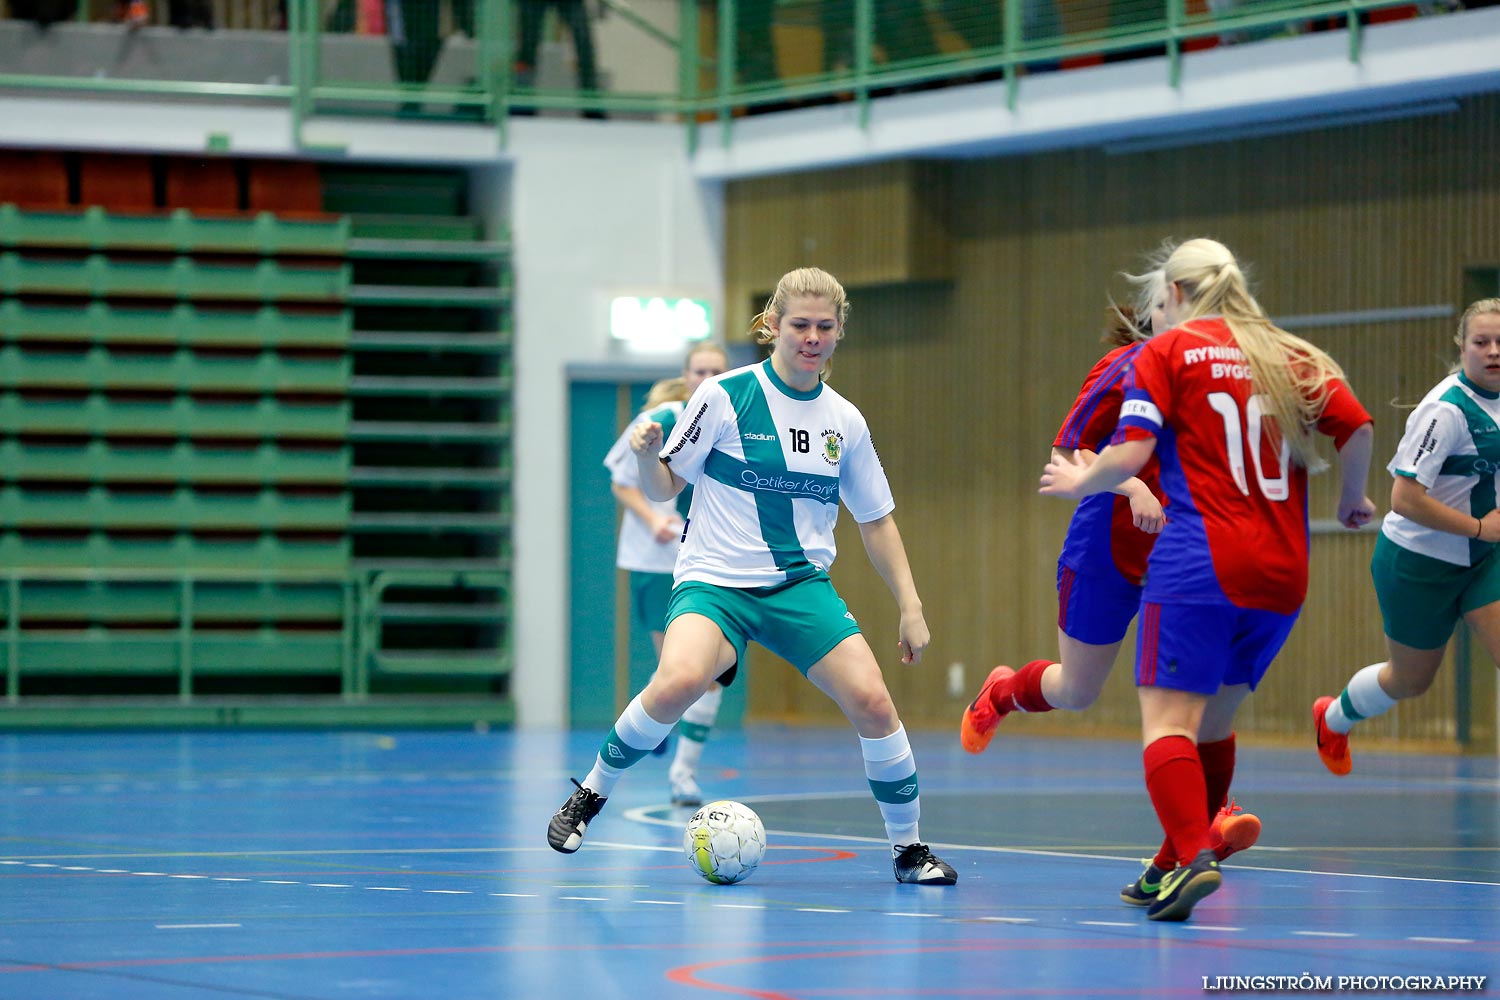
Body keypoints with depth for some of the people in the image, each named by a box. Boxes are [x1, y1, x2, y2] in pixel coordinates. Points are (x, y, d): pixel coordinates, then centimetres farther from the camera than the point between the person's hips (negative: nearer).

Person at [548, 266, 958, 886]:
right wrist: (647, 456, -23)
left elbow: (875, 519, 15)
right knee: (680, 680, -33)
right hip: (714, 580, -4)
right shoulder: (726, 396, -7)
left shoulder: (844, 420, 5)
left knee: (871, 701, -16)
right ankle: (591, 793, -9)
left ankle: (908, 848, 5)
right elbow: (664, 488, -1)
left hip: (803, 587, 4)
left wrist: (911, 607, 11)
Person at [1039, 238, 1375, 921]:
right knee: (1212, 723, 17)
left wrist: (1078, 482, 11)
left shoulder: (1166, 353, 2)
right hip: (1282, 571, 5)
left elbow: (1130, 455, -8)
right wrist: (1351, 503, 19)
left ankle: (1193, 856, -27)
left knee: (1168, 720, -8)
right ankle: (1177, 863, 21)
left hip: (1198, 565, -5)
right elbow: (1357, 429, 2)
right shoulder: (1292, 357, 14)